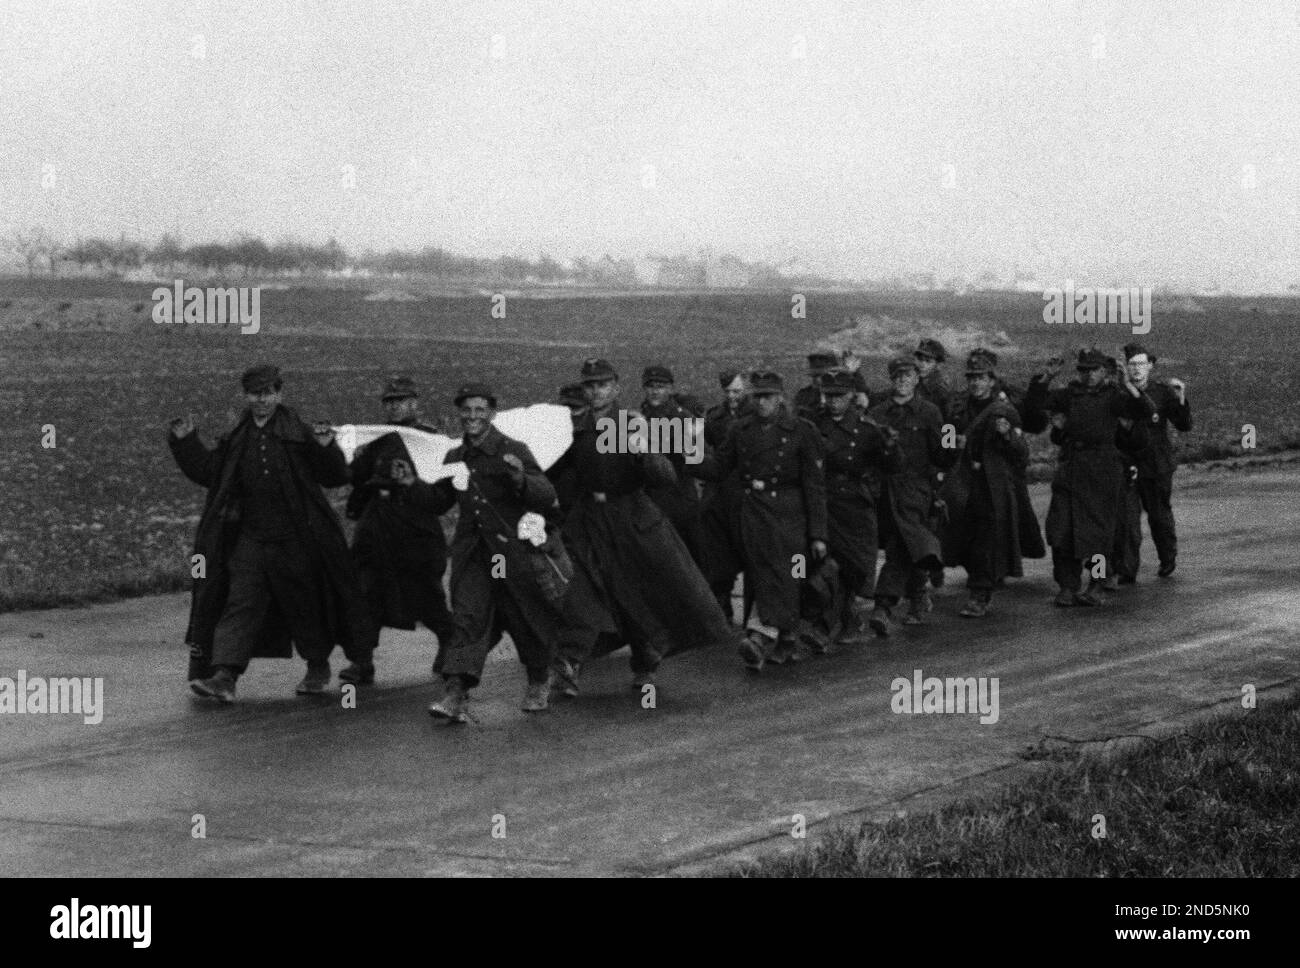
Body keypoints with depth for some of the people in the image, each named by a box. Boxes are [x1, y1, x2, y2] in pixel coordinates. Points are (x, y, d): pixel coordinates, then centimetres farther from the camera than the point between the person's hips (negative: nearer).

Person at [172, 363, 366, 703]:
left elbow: (335, 477, -6)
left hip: (294, 540, -2)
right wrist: (186, 443, 4)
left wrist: (327, 449, -23)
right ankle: (224, 676, -15)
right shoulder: (235, 439, 7)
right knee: (240, 604, -7)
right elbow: (206, 472, 14)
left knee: (304, 604, 10)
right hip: (248, 538, 2)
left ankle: (318, 667, 31)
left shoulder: (300, 436, -4)